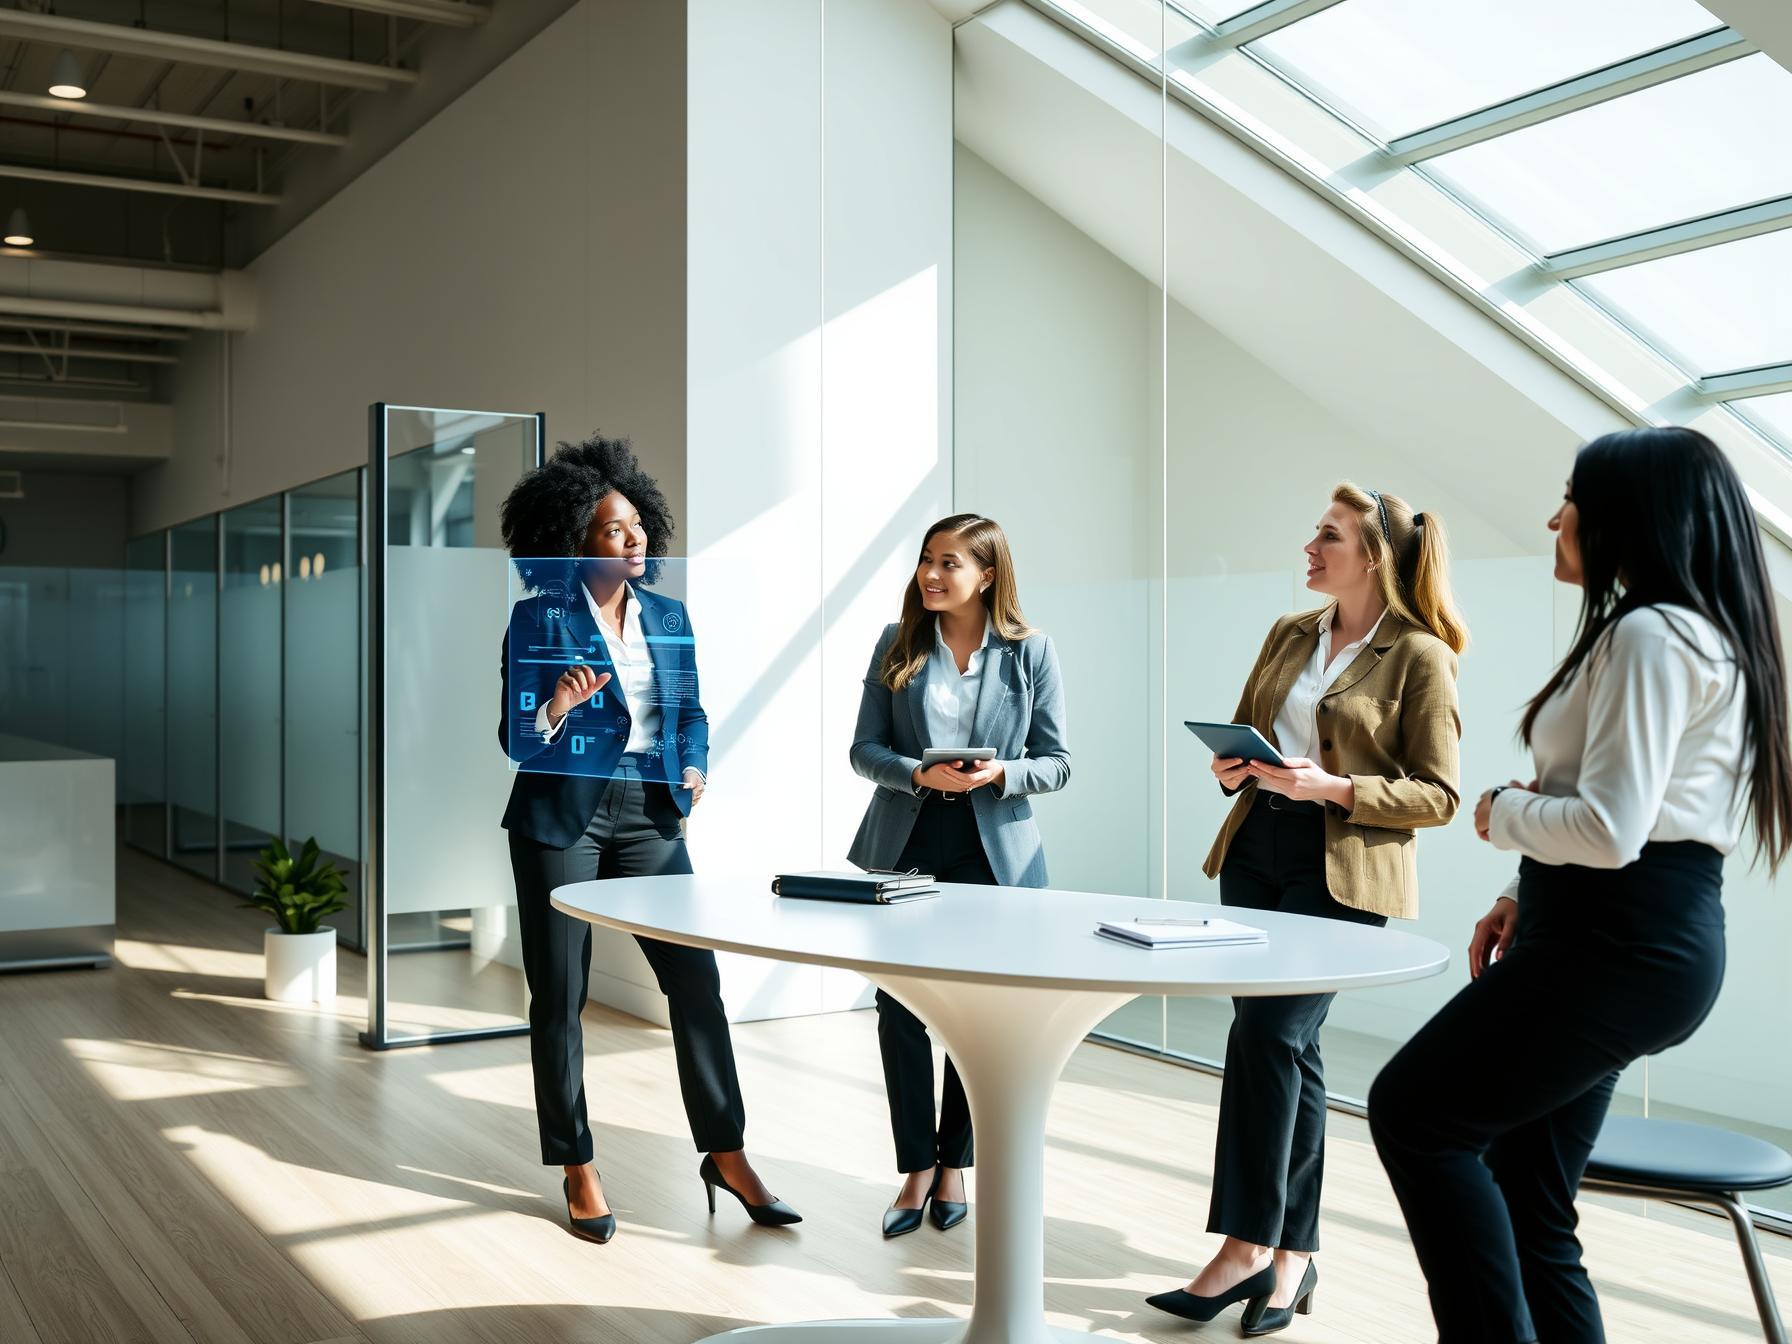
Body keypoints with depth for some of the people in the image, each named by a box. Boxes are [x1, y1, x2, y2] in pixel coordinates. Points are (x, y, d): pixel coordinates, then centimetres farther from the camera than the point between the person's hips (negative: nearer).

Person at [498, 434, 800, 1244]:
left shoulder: (668, 616, 7)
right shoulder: (539, 620, -6)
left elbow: (690, 711, 16)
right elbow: (514, 739, -7)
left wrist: (694, 764, -3)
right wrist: (555, 709, -27)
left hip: (648, 815, 3)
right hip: (561, 817, -3)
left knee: (696, 980, -2)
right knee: (559, 995, 5)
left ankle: (727, 1155, 10)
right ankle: (576, 1169, 18)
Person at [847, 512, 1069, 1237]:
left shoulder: (1030, 650, 0)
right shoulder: (899, 644, 3)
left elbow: (1056, 762, 0)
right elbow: (864, 749, 1)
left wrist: (997, 774, -19)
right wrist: (921, 773, -18)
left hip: (994, 851, -1)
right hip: (903, 846, 1)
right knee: (899, 1008, -1)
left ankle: (953, 1164, 23)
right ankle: (916, 1169, 13)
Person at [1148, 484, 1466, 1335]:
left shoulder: (1418, 657, -6)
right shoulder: (1289, 635, 13)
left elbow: (1438, 796, -8)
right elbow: (1240, 731, 22)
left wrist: (1333, 788, -20)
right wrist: (1231, 767, 0)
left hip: (1343, 871, -6)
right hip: (1256, 850, 7)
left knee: (1265, 1033, -15)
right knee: (1286, 1047, 8)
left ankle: (1250, 1244, -5)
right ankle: (1293, 1255, 17)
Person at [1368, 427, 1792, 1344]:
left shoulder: (1651, 633, -14)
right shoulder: (1694, 631, 21)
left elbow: (1610, 828, -23)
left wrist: (1503, 813, -5)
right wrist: (1524, 897, 15)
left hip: (1619, 943, -10)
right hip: (1623, 934, 10)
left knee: (1413, 1112, -6)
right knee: (1527, 1206, 12)